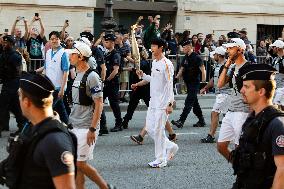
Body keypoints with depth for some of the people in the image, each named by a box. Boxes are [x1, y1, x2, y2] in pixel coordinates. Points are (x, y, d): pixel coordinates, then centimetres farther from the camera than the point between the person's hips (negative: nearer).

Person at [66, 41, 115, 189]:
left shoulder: (92, 77, -15)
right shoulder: (77, 76, 13)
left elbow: (99, 104, -18)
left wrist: (92, 129, -21)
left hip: (86, 128, -9)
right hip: (75, 127, 9)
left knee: (80, 164, -8)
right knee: (76, 165, 8)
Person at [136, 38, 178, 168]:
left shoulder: (166, 64, -15)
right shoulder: (154, 62, 13)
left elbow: (170, 85, -18)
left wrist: (170, 103, -21)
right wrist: (143, 76, 8)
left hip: (162, 103, -9)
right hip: (153, 102, 9)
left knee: (158, 130, -6)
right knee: (150, 129, 12)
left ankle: (161, 160, 4)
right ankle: (170, 147, 26)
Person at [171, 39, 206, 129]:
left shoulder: (196, 57, -12)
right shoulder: (186, 58, 12)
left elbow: (203, 70, -14)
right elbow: (182, 69, 20)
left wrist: (203, 82, -17)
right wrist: (176, 77, 8)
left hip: (195, 83, -9)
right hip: (188, 83, 9)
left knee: (188, 103, -12)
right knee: (195, 103, 13)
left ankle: (181, 121, -18)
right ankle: (201, 121, 22)